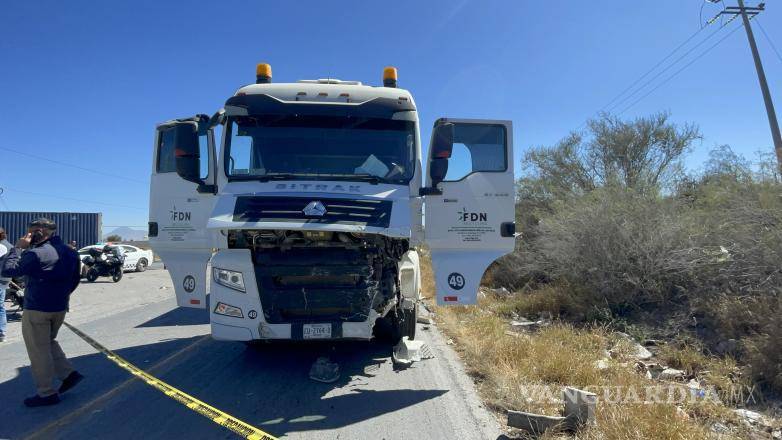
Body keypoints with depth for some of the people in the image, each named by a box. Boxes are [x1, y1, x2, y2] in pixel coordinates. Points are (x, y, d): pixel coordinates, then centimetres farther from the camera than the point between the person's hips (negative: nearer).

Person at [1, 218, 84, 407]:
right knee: (48, 343, 25)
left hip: (36, 309, -8)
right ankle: (69, 373, 16)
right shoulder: (70, 252, 7)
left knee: (39, 350, 4)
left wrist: (18, 248, -10)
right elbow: (74, 280, 14)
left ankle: (47, 393, 11)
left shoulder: (37, 253, -19)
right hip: (60, 308, 8)